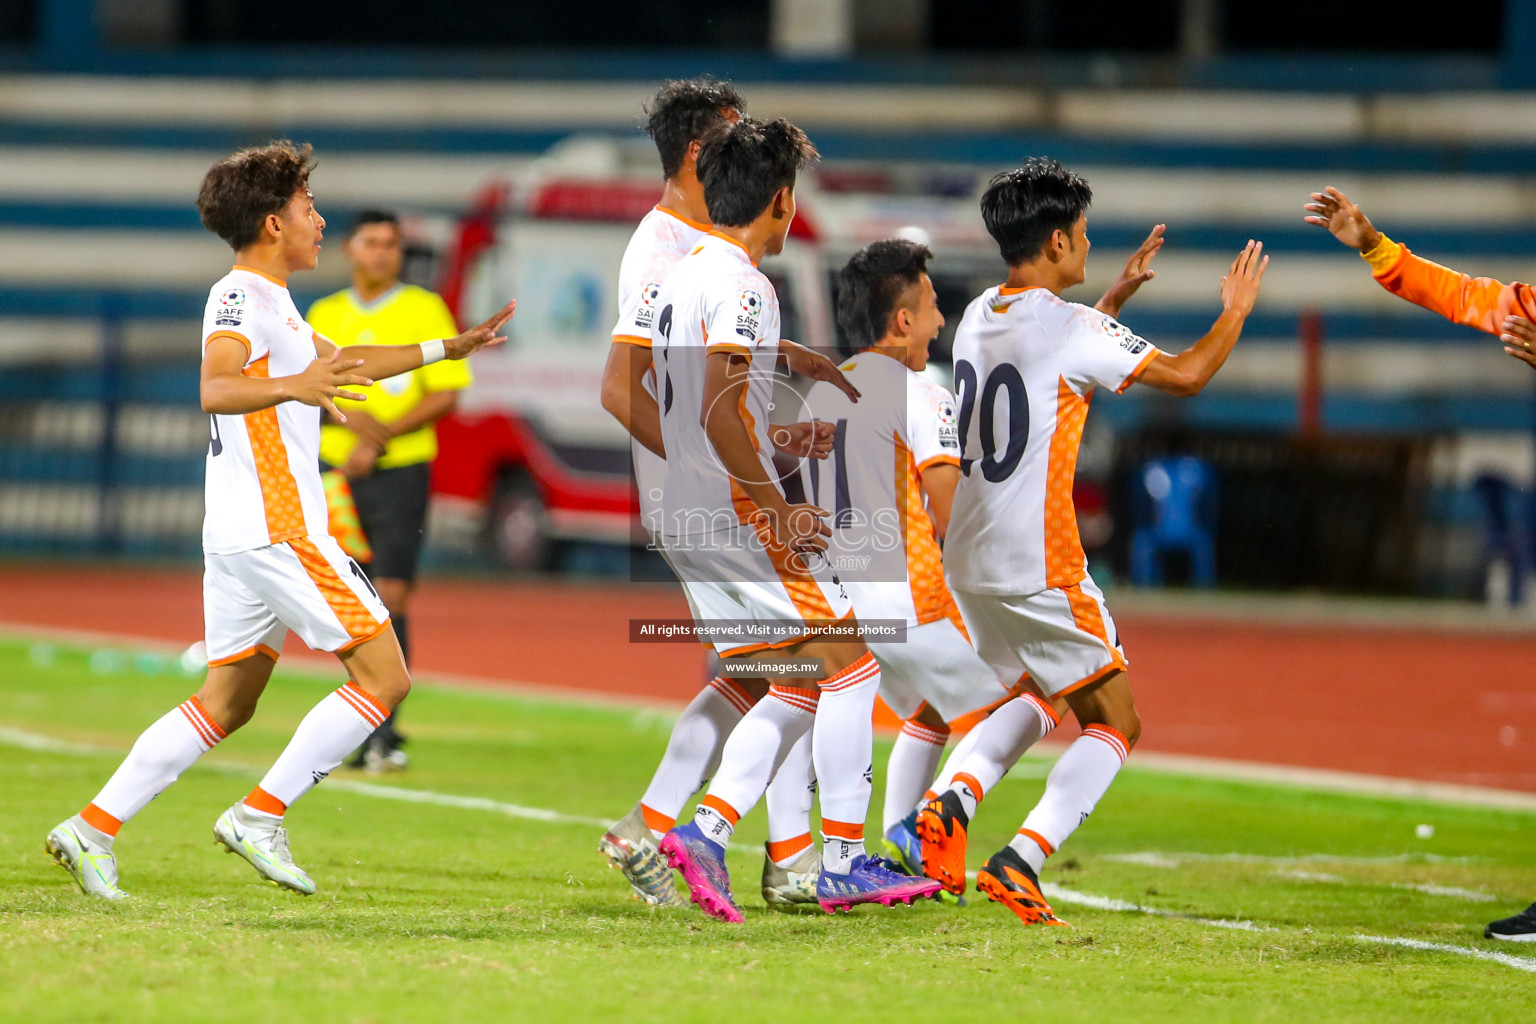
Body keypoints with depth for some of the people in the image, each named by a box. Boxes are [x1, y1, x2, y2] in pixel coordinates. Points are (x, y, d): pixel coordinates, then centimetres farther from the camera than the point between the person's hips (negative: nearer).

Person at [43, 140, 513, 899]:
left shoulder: (268, 302, 19)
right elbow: (211, 386, -31)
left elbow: (340, 364, 36)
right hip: (275, 529, -10)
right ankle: (260, 816, -7)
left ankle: (94, 827, 6)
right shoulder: (240, 299, -12)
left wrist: (448, 349, 40)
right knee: (384, 675, -6)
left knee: (226, 702, 12)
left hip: (240, 535, 10)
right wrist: (289, 386, -50)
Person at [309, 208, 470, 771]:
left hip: (400, 469, -4)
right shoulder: (324, 315, 12)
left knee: (389, 596, -13)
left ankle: (383, 731, -15)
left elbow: (446, 393, -5)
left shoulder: (424, 311, 1)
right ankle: (375, 724, 16)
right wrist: (349, 414, -12)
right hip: (337, 471, 4)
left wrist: (380, 436, -14)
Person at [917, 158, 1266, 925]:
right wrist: (1236, 311, 7)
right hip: (1037, 567, -8)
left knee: (1029, 697, 28)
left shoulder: (980, 316, 9)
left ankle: (952, 805, 4)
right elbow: (1186, 375, -10)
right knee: (1114, 722, 1)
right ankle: (1020, 862, -16)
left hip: (966, 560, 8)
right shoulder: (1067, 328, -14)